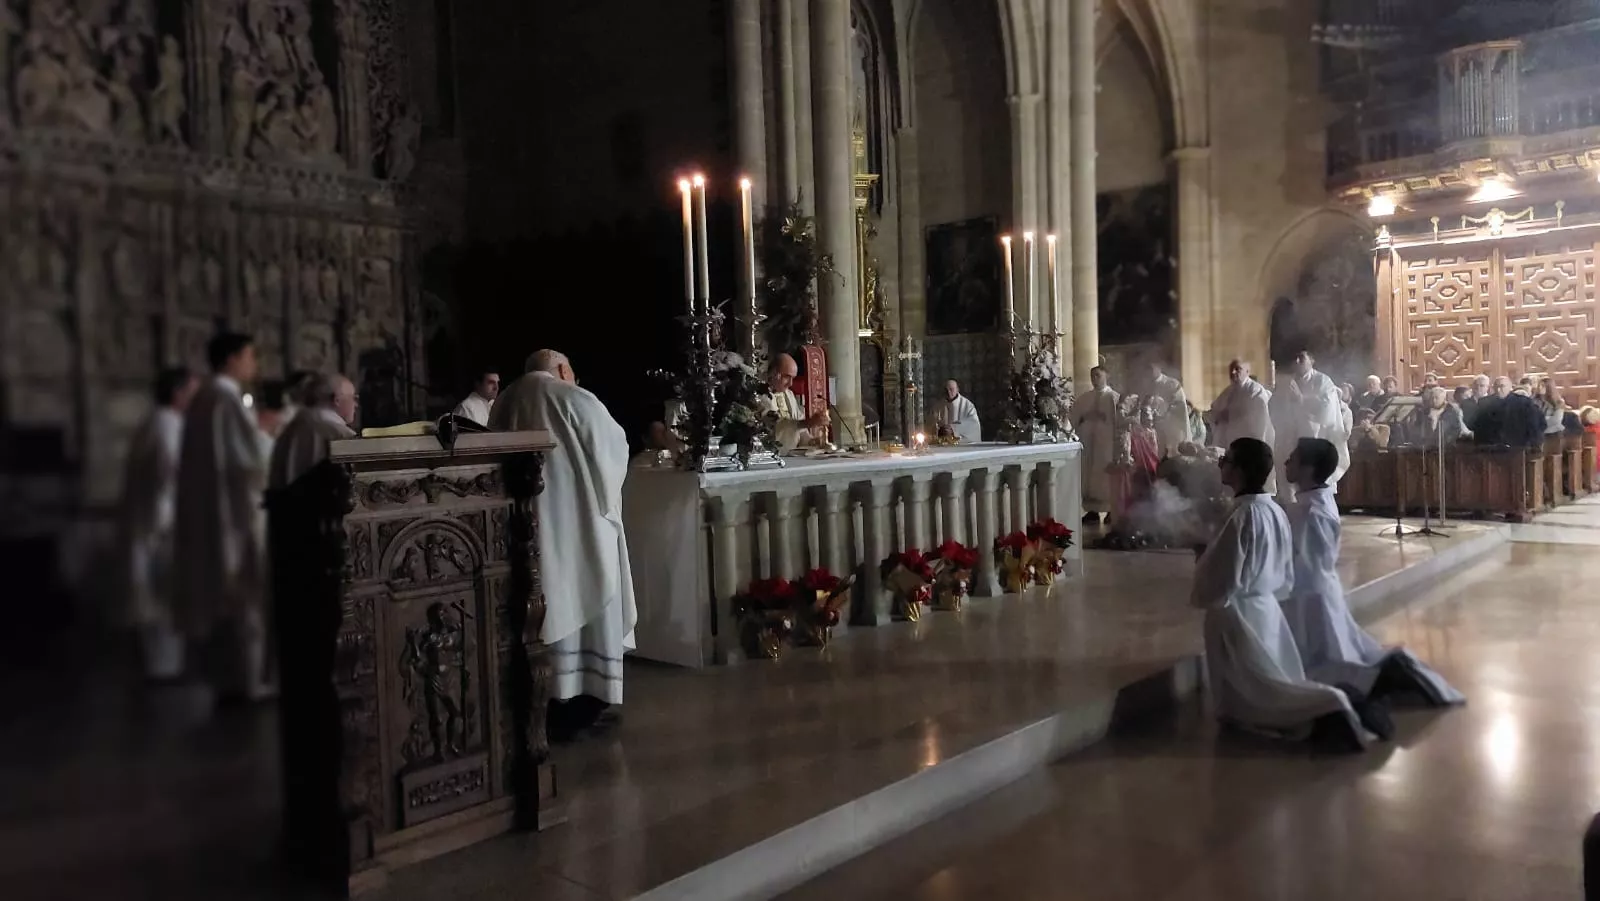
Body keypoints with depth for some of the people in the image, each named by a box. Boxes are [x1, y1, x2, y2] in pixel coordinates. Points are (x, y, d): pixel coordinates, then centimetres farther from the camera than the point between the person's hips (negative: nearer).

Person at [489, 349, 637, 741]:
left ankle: (546, 708, 15)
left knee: (545, 610, 11)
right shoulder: (575, 400, -7)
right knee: (586, 604, 5)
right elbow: (614, 446, 3)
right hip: (577, 523, -5)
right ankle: (584, 703, 9)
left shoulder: (505, 404, 9)